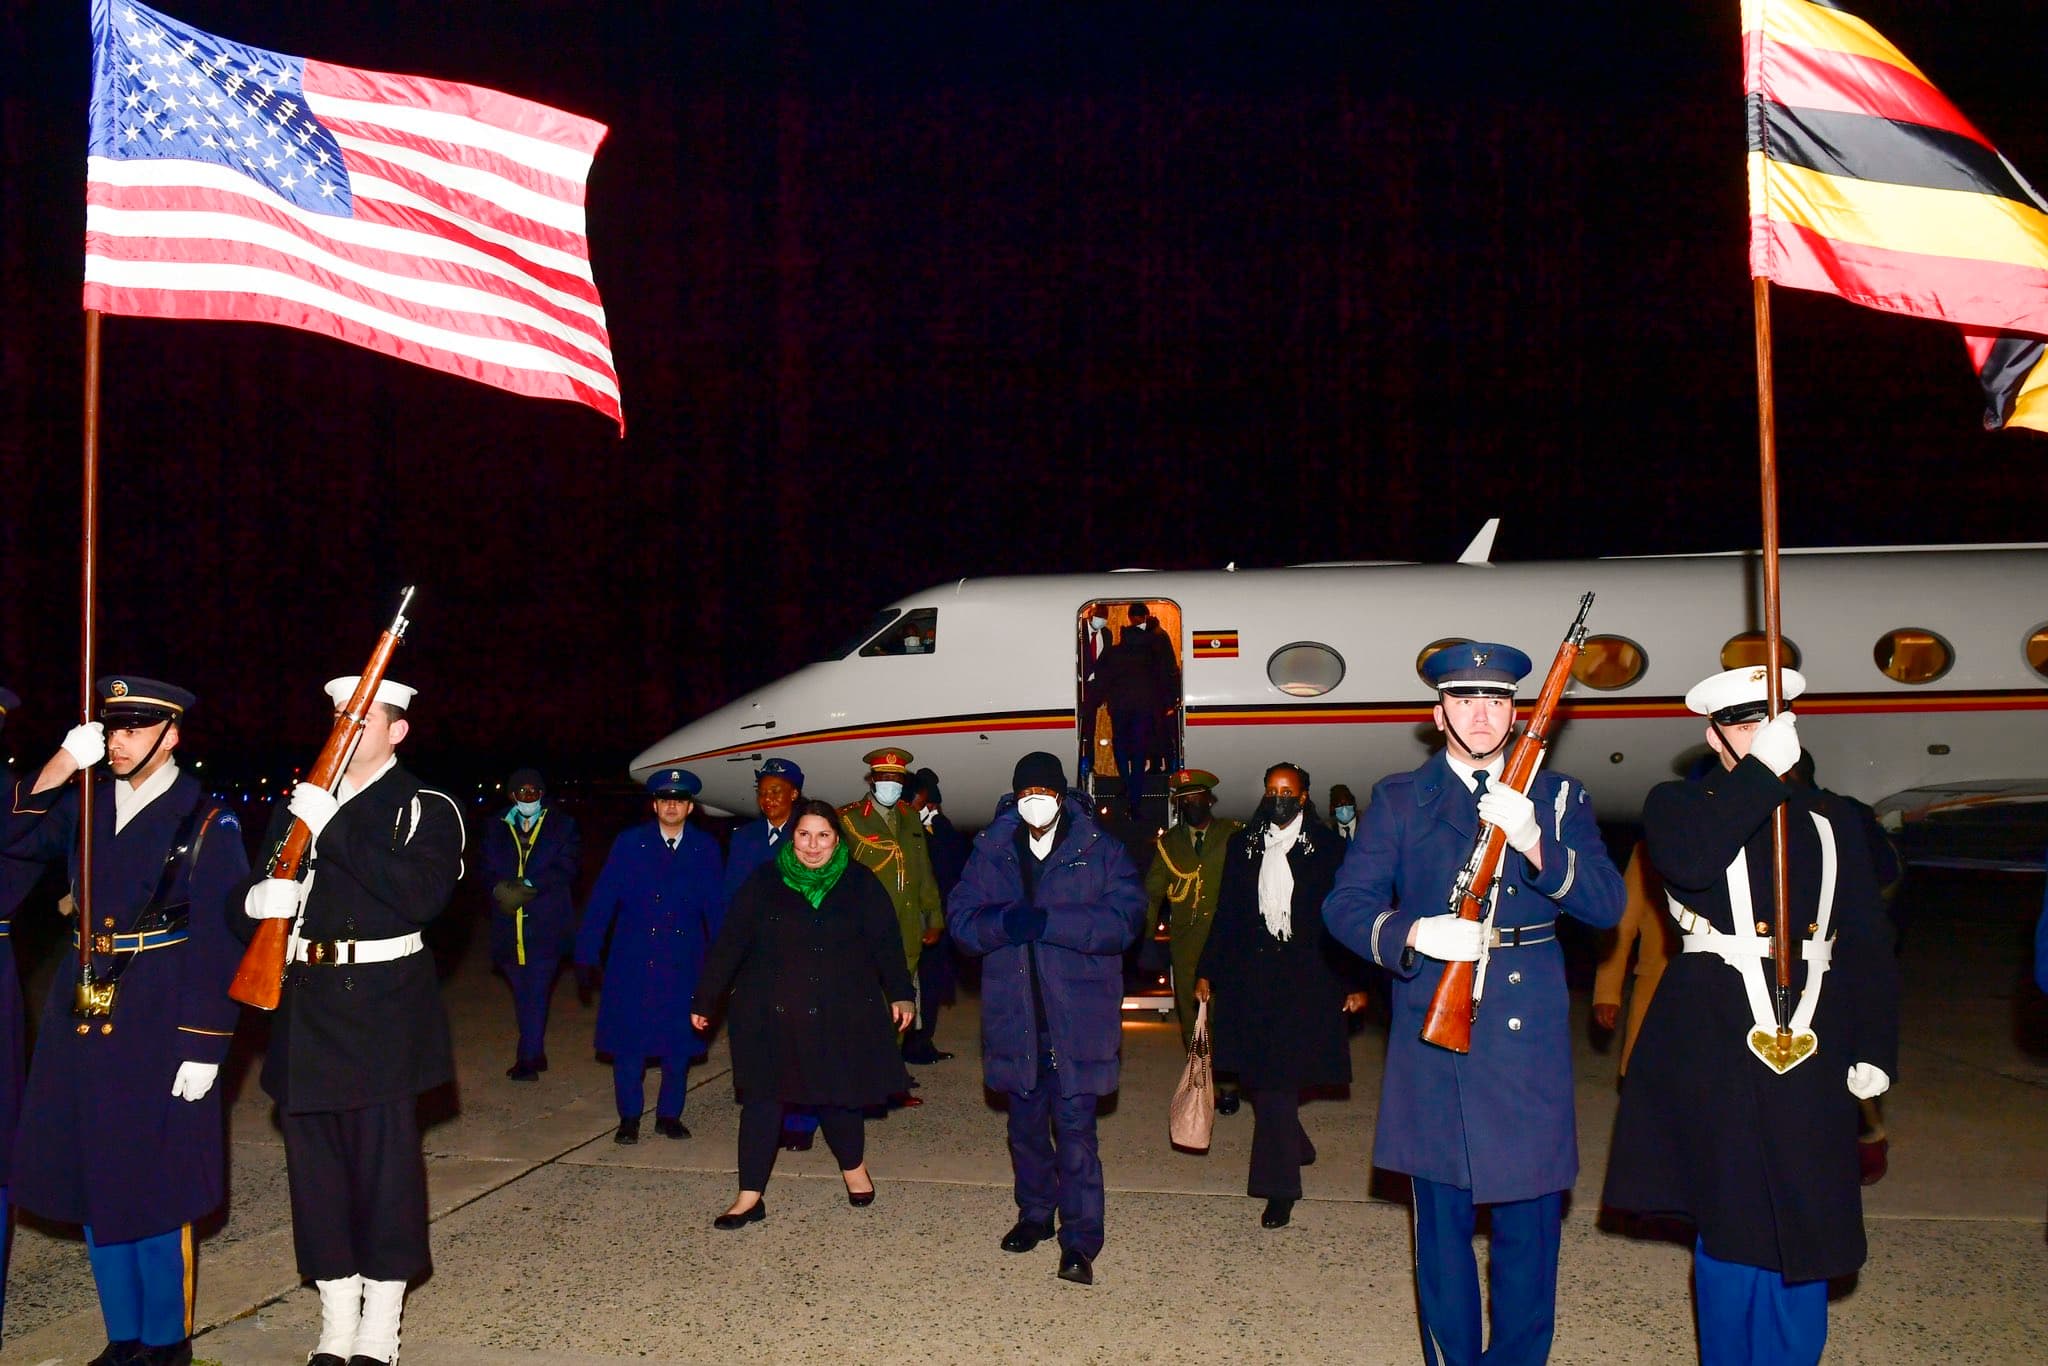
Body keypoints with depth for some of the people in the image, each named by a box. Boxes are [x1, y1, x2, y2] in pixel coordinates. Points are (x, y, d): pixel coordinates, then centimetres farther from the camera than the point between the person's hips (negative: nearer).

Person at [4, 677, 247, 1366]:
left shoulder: (206, 820, -8)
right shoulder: (86, 804, 8)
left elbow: (218, 941, -11)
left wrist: (203, 1047, -15)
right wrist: (57, 769, -13)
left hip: (159, 1022, -5)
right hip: (82, 1013, 6)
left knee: (154, 1183, 3)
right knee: (93, 1179, 13)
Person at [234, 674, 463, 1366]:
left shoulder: (426, 809, -1)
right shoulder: (297, 806, 14)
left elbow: (419, 894, -19)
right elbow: (249, 902, 11)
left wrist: (332, 829, -20)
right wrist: (257, 902, -14)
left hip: (383, 1015, -5)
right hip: (305, 1014, 5)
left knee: (385, 1167, 0)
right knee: (315, 1170, 9)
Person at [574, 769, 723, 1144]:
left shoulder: (706, 849, 2)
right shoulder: (629, 843, -1)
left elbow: (716, 907, 5)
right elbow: (602, 900, -3)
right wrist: (587, 954, -7)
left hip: (684, 963, 1)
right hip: (633, 960, -1)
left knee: (680, 1042, 6)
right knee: (629, 1042, 2)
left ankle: (670, 1115, 20)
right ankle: (629, 1117, 17)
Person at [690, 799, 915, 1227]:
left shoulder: (860, 886, 2)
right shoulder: (764, 882, 1)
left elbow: (886, 943, 4)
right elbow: (730, 942, 2)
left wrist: (900, 994, -2)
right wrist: (705, 999, 3)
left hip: (840, 1018, 0)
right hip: (770, 1015, 1)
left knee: (837, 1094, 5)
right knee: (761, 1097, 1)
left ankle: (854, 1168, 34)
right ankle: (750, 1197, 11)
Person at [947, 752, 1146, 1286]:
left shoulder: (1099, 850, -2)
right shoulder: (991, 851, 7)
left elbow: (1125, 917, -13)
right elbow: (960, 917, 2)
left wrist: (1046, 921, -21)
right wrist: (1005, 922, -20)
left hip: (1078, 1015, -4)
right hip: (1014, 1015, 4)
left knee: (1075, 1127, -6)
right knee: (1025, 1123, 17)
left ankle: (1080, 1242, 2)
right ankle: (1035, 1214, 35)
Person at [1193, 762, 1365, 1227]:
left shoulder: (1327, 846, 0)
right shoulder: (1243, 844, 9)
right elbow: (1227, 914, 11)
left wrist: (1356, 982, -2)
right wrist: (1207, 972, 8)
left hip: (1306, 979, -3)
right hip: (1250, 975, 4)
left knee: (1280, 1079, -6)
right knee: (1257, 1075, 6)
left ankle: (1278, 1188, 4)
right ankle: (1294, 1149, 32)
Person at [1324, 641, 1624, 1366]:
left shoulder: (1558, 796, 9)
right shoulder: (1399, 800, 7)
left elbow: (1606, 903, -3)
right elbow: (1345, 905, 0)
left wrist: (1534, 844, -19)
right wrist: (1415, 933, -19)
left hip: (1531, 1032, 1)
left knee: (1530, 1216, 6)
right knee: (1443, 1219, 8)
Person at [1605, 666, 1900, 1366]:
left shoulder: (1831, 818, 15)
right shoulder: (1677, 805, 4)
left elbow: (1868, 942, 14)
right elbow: (1692, 863, -21)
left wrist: (1875, 1049, 6)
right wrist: (1764, 769, -19)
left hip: (1814, 1047, 3)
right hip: (1718, 1045, -3)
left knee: (1805, 1232, 5)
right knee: (1731, 1225, 3)